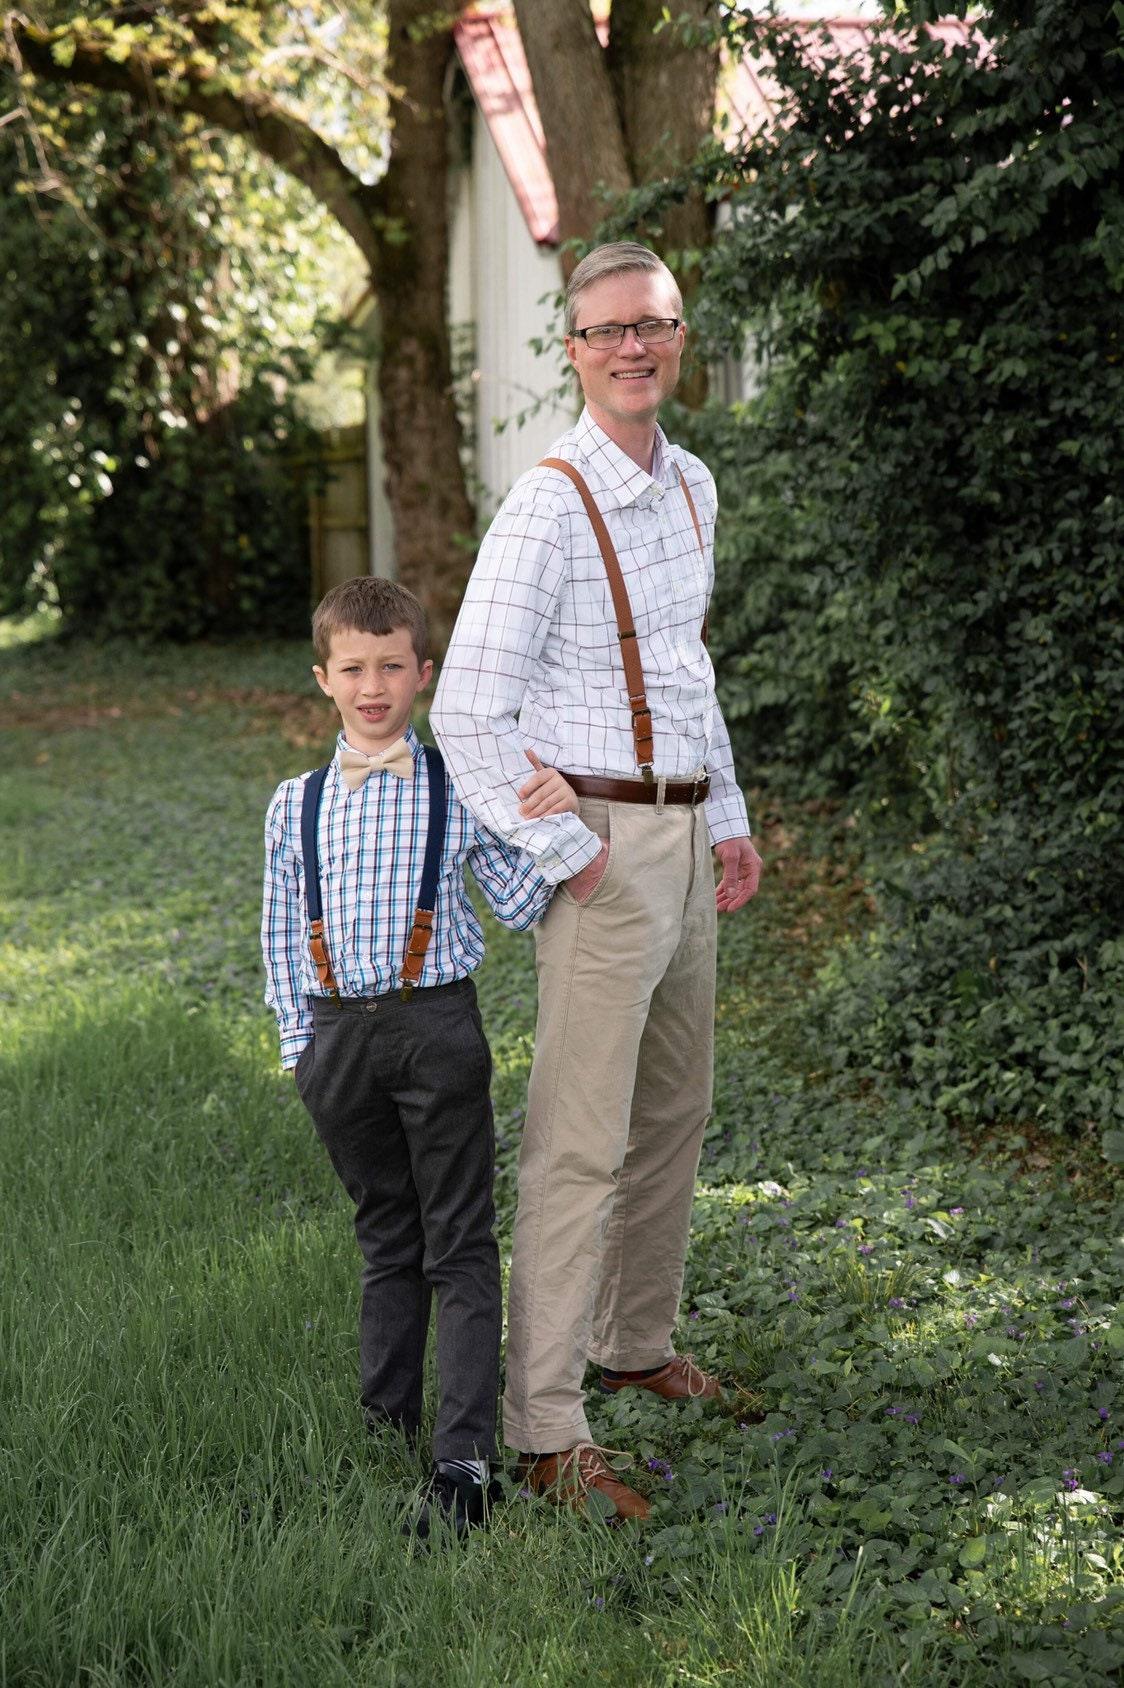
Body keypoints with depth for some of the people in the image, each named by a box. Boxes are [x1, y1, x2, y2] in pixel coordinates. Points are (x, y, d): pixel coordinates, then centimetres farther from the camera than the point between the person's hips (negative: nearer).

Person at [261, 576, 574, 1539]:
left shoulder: (459, 791, -1)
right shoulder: (297, 805, 6)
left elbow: (521, 908, -1)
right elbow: (284, 934, 11)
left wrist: (553, 825, -16)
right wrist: (302, 1044, 8)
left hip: (438, 1027, -3)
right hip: (341, 1032, 3)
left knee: (459, 1245, -1)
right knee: (385, 1240, 16)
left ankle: (464, 1460, -2)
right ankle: (387, 1423, 28)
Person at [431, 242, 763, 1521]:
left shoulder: (692, 488, 11)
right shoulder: (548, 508, -17)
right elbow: (466, 716, -20)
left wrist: (728, 823, 18)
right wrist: (565, 852, -15)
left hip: (685, 836, 9)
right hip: (602, 847, -9)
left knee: (674, 1111, 19)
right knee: (581, 1141, -7)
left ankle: (637, 1345, 36)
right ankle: (545, 1432, 0)